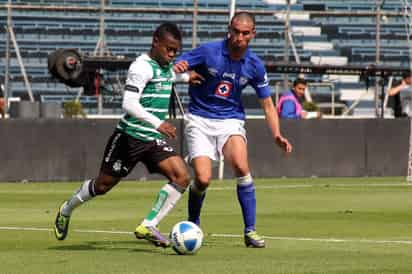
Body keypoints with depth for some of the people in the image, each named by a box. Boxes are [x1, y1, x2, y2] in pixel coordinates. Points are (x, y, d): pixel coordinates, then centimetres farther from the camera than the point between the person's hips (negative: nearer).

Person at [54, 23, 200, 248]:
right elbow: (129, 103, -28)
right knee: (103, 184, 7)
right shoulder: (142, 67, -16)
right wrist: (157, 123, -35)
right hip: (130, 136, -7)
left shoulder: (167, 68, 11)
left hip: (155, 140, 7)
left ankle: (148, 227, -14)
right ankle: (66, 210, 35)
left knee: (181, 176, -15)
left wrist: (186, 77, 38)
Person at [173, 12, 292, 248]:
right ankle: (193, 226, 15)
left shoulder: (254, 65, -2)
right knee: (203, 179, -15)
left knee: (241, 166, -26)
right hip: (200, 120, -1)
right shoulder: (208, 51, -11)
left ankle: (250, 231, -16)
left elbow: (267, 104, 6)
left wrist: (277, 135, -9)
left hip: (231, 120, 1)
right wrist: (178, 68, -32)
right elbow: (176, 67, -6)